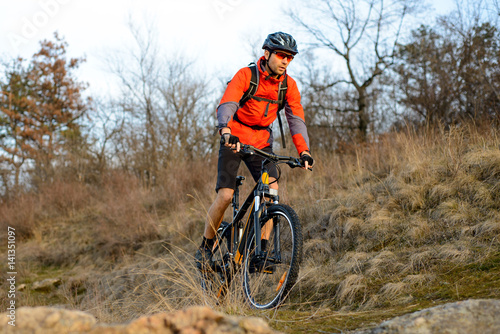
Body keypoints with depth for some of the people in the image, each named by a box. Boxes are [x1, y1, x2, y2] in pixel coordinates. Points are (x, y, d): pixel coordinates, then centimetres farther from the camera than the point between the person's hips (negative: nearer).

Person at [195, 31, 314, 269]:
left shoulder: (289, 85, -3)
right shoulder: (245, 75, -15)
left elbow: (296, 119, -7)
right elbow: (226, 105, -29)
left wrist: (304, 151, -23)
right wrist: (226, 132, -49)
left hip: (262, 142, 4)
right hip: (233, 140, -4)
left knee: (272, 190, -18)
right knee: (225, 196, -14)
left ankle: (261, 249, -9)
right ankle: (205, 248, 6)